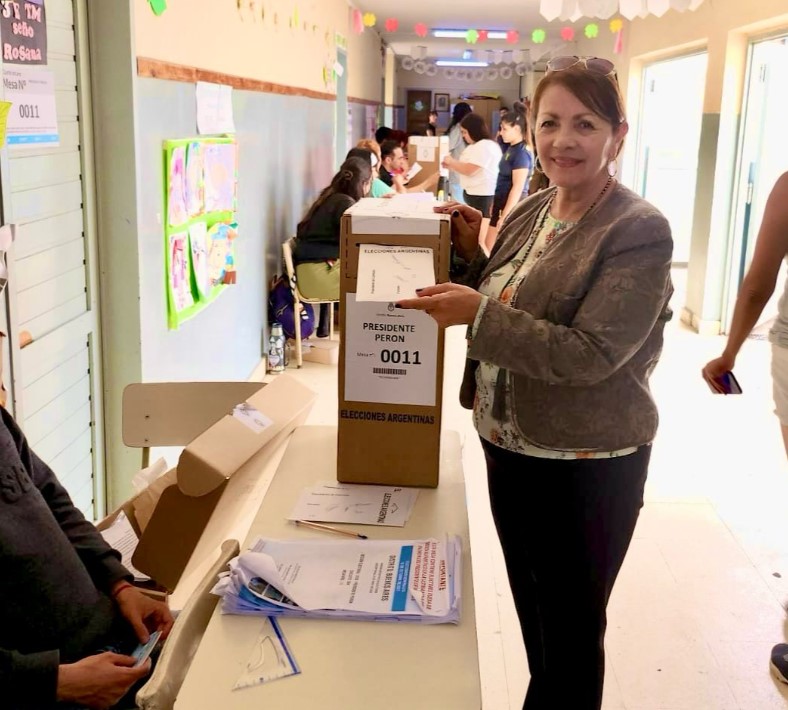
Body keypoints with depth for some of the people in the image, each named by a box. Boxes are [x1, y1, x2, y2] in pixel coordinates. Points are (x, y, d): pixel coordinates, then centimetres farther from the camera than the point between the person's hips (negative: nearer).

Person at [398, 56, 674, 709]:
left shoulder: (639, 231, -17)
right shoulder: (530, 213, 5)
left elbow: (590, 355, -24)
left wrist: (478, 313, -28)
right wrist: (471, 252, -2)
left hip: (586, 469, -7)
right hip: (509, 448, 7)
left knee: (572, 631, 11)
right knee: (533, 616, 24)